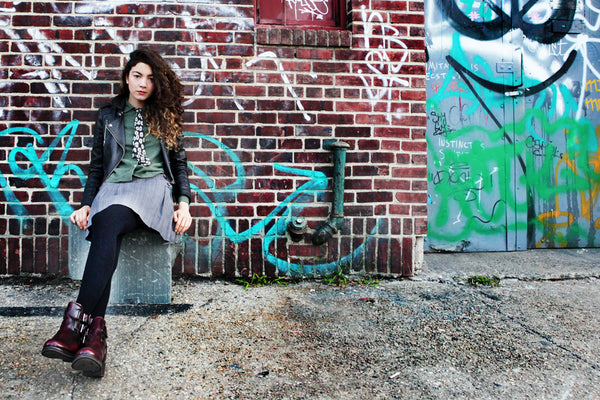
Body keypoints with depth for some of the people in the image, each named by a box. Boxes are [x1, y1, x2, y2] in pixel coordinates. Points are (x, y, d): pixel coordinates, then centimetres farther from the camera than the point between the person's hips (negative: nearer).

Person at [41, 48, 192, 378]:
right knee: (105, 233, -35)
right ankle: (95, 331, -46)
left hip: (152, 187, -1)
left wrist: (183, 202, 1)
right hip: (114, 187, 2)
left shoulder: (165, 117, 19)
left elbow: (180, 164, 17)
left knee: (108, 223, -36)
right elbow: (96, 166, 19)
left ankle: (78, 318, -45)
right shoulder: (108, 115, 22)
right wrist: (86, 203, 3)